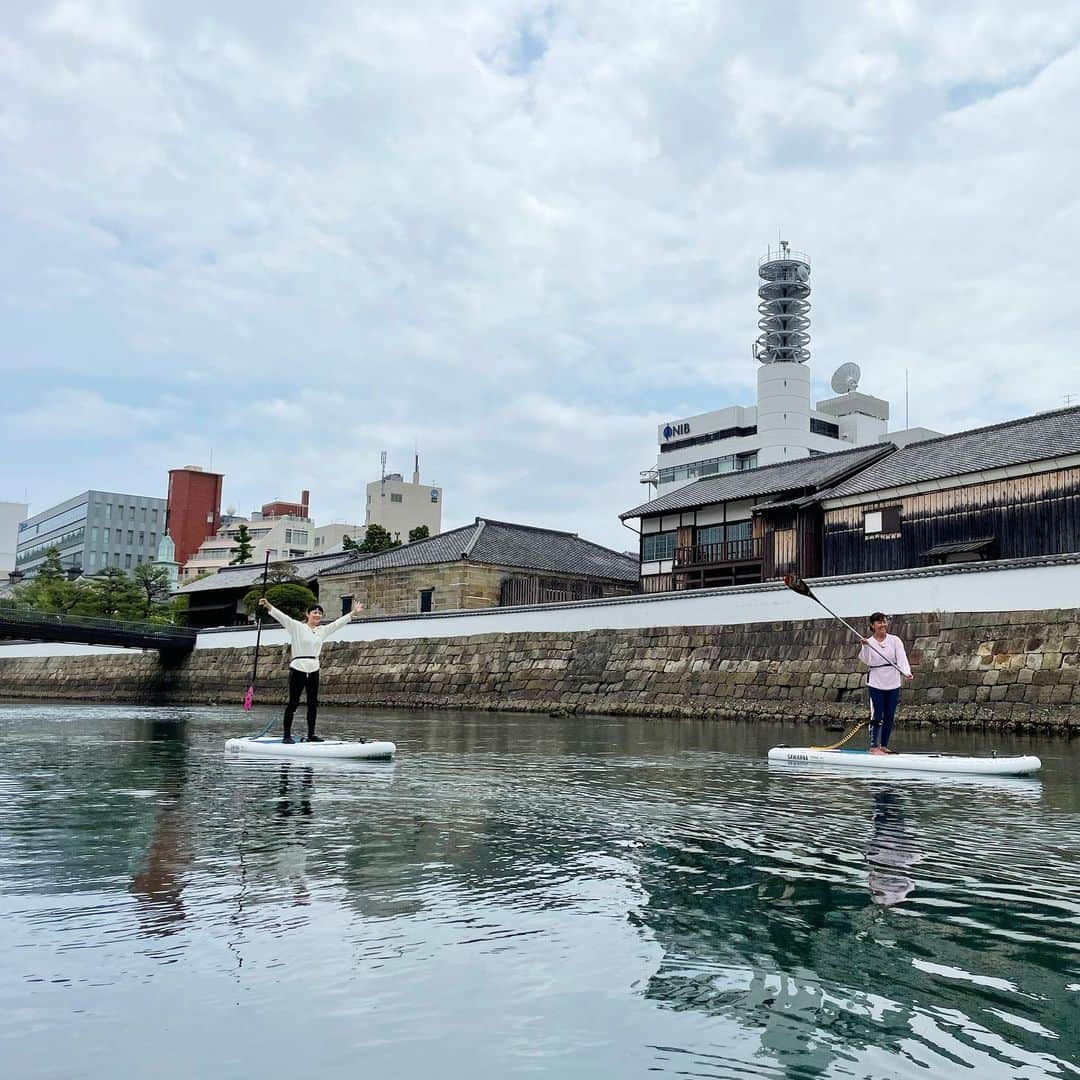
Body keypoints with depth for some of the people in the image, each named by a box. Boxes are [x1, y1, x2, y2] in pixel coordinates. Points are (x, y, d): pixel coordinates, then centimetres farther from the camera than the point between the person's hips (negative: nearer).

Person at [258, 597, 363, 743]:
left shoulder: (322, 630, 13)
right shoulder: (296, 627, -3)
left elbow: (338, 623, 22)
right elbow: (282, 616, -14)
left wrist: (353, 612, 27)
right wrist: (268, 605, -27)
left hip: (313, 671, 6)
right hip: (298, 669, -6)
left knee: (313, 704, 8)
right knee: (293, 703, -3)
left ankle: (311, 735, 16)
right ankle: (287, 735, 1)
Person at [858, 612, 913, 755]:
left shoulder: (895, 640, 2)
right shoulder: (868, 642, -1)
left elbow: (902, 658, -10)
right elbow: (867, 661, -14)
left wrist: (907, 673, -27)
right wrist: (865, 646, -29)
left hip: (893, 684, 3)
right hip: (876, 685, -3)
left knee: (889, 717, 9)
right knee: (876, 717, -6)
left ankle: (884, 746, 19)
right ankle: (874, 747, 1)